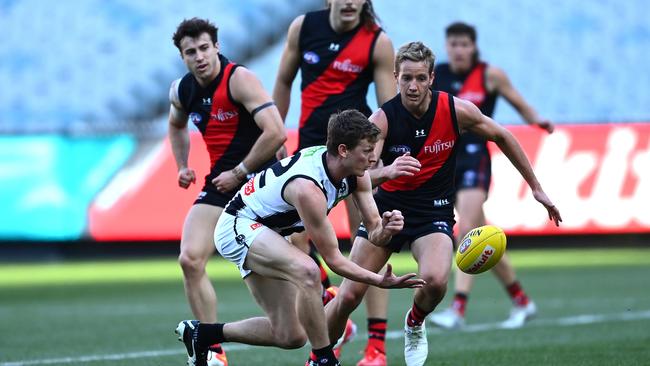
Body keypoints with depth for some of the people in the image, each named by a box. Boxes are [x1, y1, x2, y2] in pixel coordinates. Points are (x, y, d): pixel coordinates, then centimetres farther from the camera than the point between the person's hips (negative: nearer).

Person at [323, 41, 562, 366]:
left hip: (433, 212, 0)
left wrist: (536, 188, 11)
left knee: (434, 280, -29)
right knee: (348, 296, -6)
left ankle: (415, 323, 6)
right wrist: (386, 171, -51)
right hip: (388, 206, 0)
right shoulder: (382, 119, -16)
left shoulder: (456, 111, -12)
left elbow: (502, 137, 5)